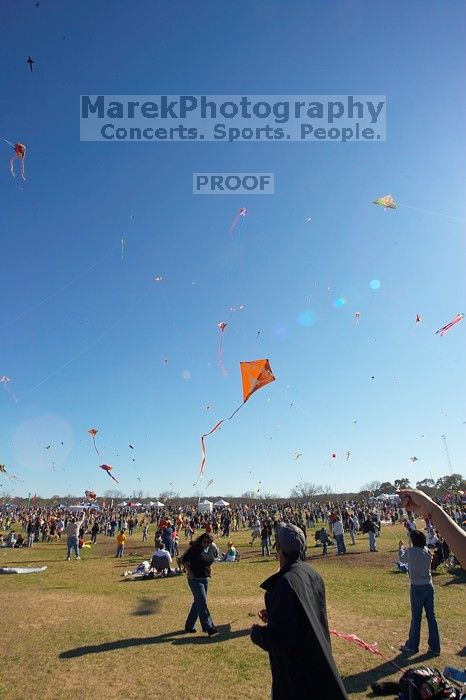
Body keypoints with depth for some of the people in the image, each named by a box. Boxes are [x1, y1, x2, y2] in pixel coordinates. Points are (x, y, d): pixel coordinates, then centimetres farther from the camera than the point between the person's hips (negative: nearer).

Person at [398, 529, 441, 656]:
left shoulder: (410, 551, -16)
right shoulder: (427, 551, -1)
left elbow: (402, 560, 3)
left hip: (417, 588, -5)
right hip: (429, 586, 5)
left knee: (416, 617, 6)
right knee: (431, 616, 12)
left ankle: (412, 646, 20)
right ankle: (435, 647, 20)